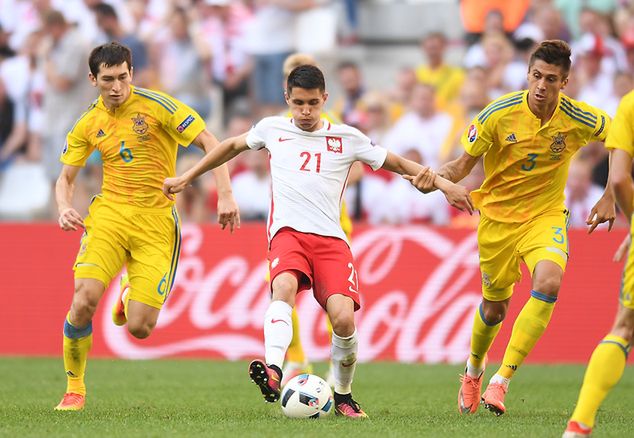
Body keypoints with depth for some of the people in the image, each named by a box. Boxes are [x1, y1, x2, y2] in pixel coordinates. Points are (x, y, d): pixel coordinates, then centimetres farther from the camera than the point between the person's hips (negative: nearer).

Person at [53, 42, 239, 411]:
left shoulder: (156, 105, -7)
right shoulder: (89, 124, 6)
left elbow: (210, 143, -6)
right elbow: (66, 177, 16)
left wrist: (226, 194, -16)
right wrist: (65, 208, -6)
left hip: (156, 221, -2)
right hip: (109, 214, 2)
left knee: (140, 329, -10)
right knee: (84, 301, -22)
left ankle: (131, 297, 30)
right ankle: (75, 388, 1)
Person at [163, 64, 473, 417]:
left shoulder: (346, 138, 11)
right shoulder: (272, 129, 14)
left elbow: (396, 163, 19)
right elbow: (232, 146, 31)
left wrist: (441, 182, 9)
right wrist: (186, 178, 35)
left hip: (331, 239, 0)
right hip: (288, 231, 0)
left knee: (343, 317, -20)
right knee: (284, 285, -35)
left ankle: (343, 396, 4)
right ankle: (273, 371, -56)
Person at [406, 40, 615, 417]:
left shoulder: (579, 119, -15)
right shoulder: (499, 114, -17)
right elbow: (464, 164, -8)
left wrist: (610, 198, -2)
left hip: (545, 215, 0)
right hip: (498, 216, 0)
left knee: (549, 282, -29)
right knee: (495, 308, 11)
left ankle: (500, 382, -22)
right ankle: (474, 368, 47)